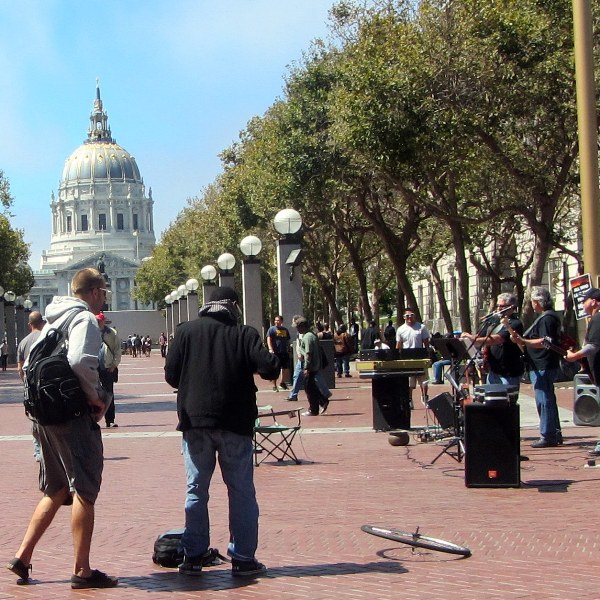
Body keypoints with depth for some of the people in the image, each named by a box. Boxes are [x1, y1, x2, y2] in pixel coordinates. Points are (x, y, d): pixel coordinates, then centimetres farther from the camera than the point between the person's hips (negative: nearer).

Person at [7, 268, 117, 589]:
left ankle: (23, 555, 15)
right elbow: (80, 361, -25)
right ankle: (82, 571, -1)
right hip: (75, 416, -9)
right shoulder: (85, 318, -9)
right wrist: (96, 397, -13)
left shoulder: (52, 320, 19)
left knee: (56, 491, 18)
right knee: (85, 490, -3)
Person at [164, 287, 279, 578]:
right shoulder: (244, 334, -4)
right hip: (235, 423, -2)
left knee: (196, 490, 10)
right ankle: (243, 558, 8)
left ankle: (193, 557, 11)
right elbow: (270, 368, -11)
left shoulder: (186, 331, 2)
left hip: (195, 422, 2)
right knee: (241, 492, 7)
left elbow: (171, 375, 2)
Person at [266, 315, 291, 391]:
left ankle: (283, 383, 28)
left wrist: (288, 350, 19)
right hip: (275, 352, -5)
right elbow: (269, 339, -11)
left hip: (284, 352, 5)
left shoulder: (285, 330, 15)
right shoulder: (272, 329, -1)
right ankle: (274, 385, 5)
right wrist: (270, 349, -24)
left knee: (286, 368, 9)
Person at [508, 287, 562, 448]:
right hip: (542, 366, 11)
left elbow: (545, 342, -25)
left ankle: (547, 436, -7)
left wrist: (522, 341, -27)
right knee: (548, 401, 14)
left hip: (543, 367, -11)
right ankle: (555, 435, 20)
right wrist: (520, 340, 18)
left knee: (544, 401, -9)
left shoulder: (548, 318, -14)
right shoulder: (544, 318, 20)